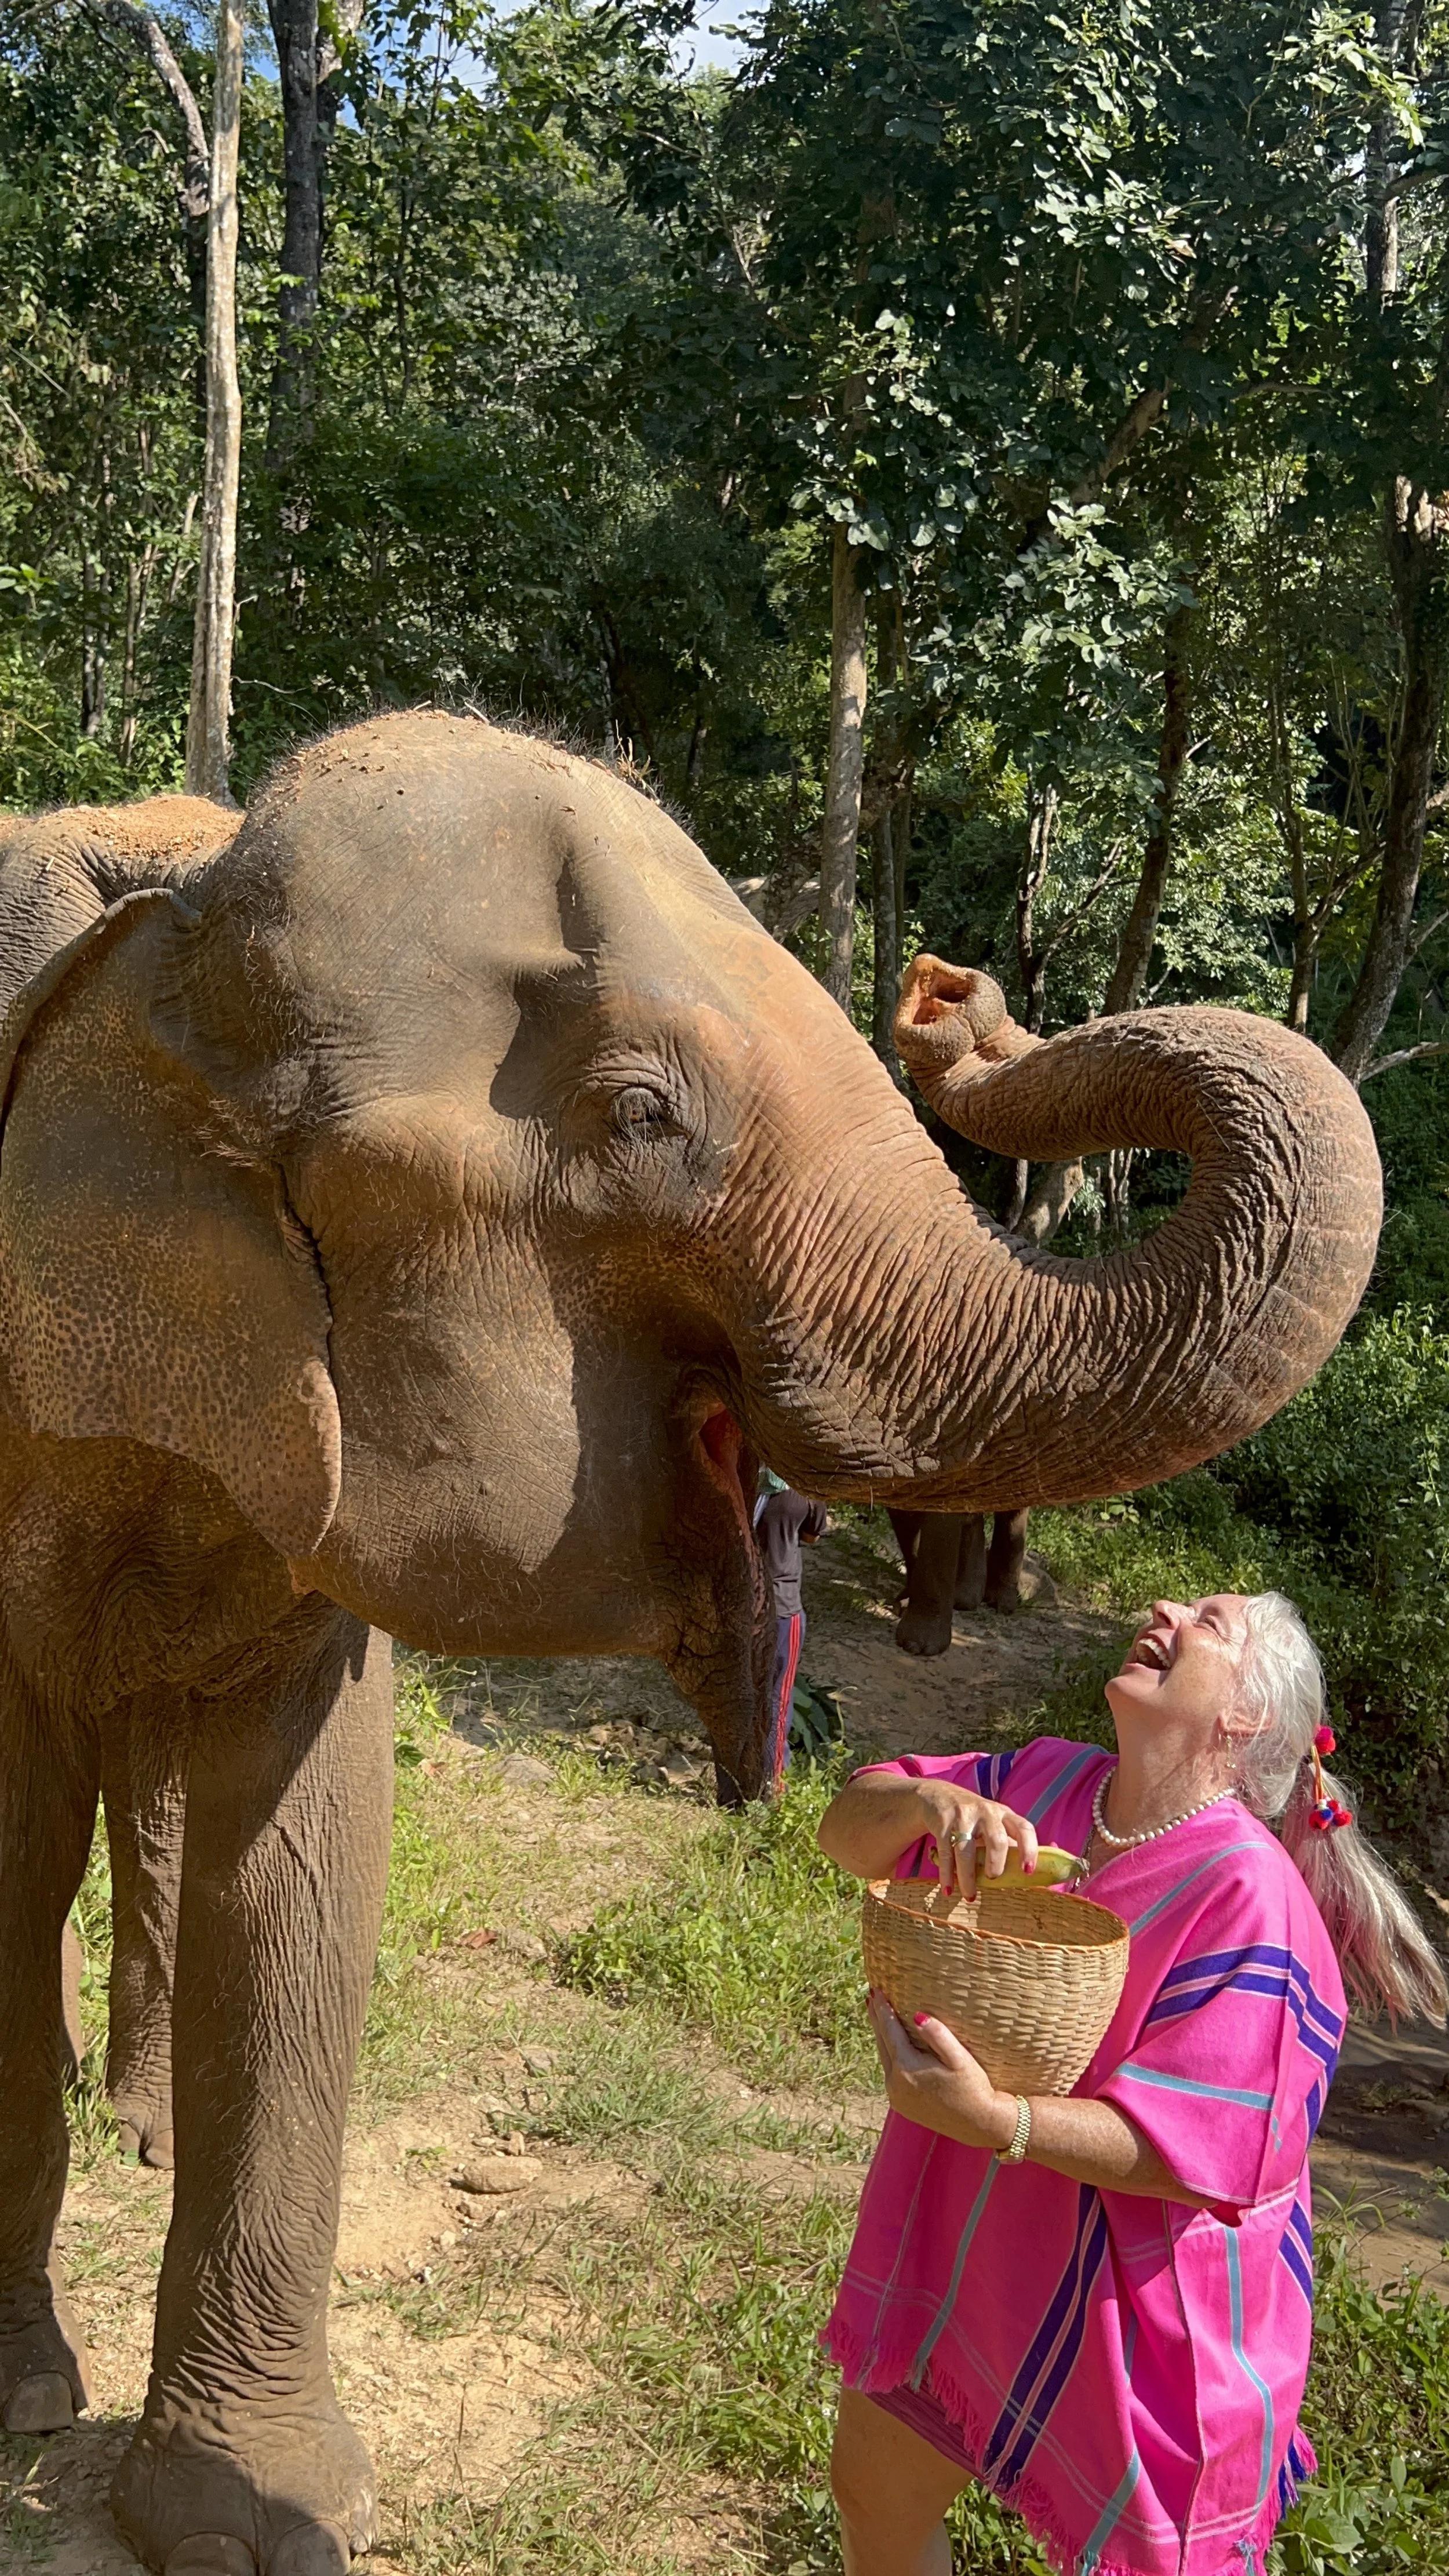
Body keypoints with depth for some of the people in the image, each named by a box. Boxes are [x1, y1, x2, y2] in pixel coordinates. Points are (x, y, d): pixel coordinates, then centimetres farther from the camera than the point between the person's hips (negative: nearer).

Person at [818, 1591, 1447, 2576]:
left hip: (1129, 2308, -6)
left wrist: (990, 2118, -38)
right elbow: (848, 1830, -5)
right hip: (961, 2258, 7)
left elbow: (1195, 2149, -27)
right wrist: (931, 1802, -28)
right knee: (873, 2497, 23)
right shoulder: (1051, 1781, -6)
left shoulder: (1250, 1897, -26)